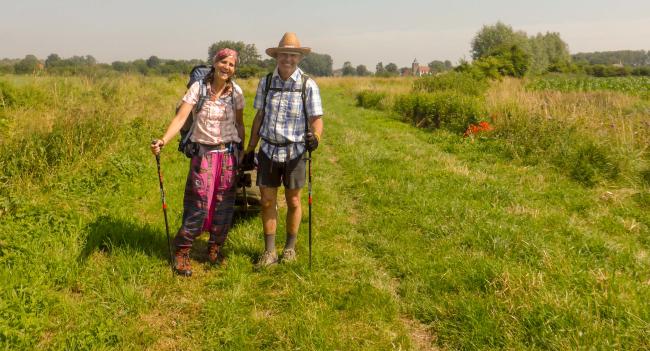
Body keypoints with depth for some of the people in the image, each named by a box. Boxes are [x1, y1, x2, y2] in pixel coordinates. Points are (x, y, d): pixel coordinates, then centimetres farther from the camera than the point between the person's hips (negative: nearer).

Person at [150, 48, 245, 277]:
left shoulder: (236, 92, 1)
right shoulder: (198, 88, -8)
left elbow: (239, 124, 9)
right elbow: (181, 117, -17)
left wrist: (242, 153, 8)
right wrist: (163, 141, -31)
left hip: (228, 153, 3)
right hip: (203, 152, -3)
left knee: (224, 204, 6)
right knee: (198, 203, -4)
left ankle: (215, 247, 25)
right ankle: (182, 252, 10)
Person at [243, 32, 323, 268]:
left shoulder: (308, 85, -6)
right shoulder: (265, 83, 3)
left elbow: (316, 118, -6)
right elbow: (259, 117, 9)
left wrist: (315, 137, -28)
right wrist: (250, 149, 10)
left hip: (294, 152, -2)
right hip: (268, 149, 3)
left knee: (293, 202, 9)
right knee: (267, 201, 5)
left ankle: (290, 247, 27)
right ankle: (269, 251, 17)